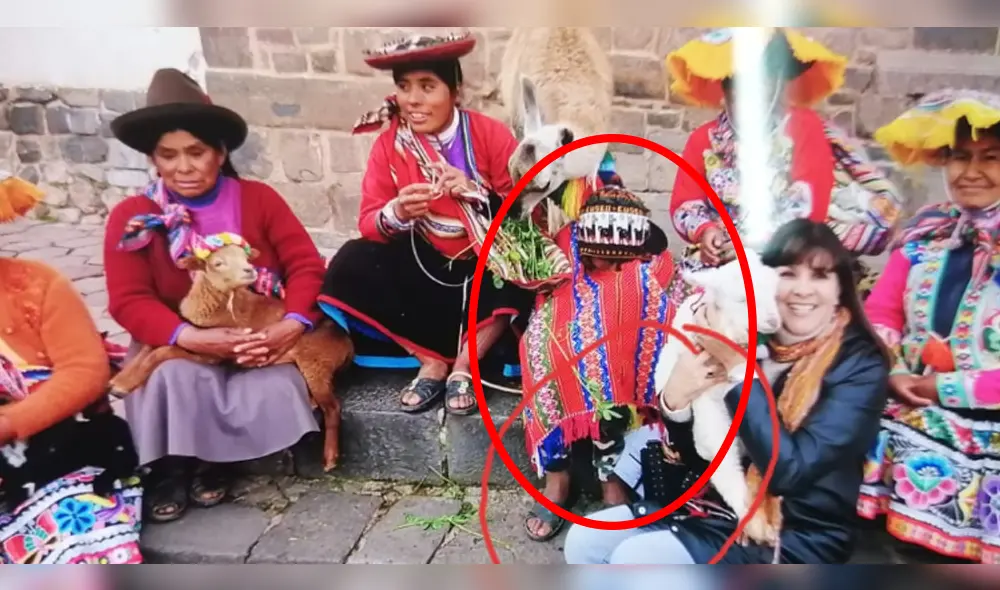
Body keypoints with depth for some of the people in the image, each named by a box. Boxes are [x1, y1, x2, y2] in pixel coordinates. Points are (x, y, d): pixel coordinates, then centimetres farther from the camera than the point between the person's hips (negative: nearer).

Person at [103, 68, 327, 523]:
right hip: (179, 343, 0)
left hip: (259, 339, 1)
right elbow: (129, 301, -11)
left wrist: (293, 324, -27)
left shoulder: (258, 198, -1)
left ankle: (213, 457, 3)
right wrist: (192, 337, -29)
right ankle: (171, 466, -3)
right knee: (173, 379, -32)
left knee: (274, 397, -27)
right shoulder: (132, 217, -3)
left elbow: (305, 264, -7)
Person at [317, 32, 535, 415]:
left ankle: (463, 365, -14)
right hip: (423, 264, 2)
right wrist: (397, 213, -31)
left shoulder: (489, 133, -11)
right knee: (350, 265, -19)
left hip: (486, 262, -2)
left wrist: (475, 191, -29)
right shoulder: (389, 143, -6)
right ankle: (432, 361, -10)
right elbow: (369, 223, -8)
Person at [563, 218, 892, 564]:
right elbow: (698, 458, 2)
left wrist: (738, 368, -26)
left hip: (794, 538, -5)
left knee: (633, 559, -21)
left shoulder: (861, 365, -12)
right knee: (585, 541, -3)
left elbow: (789, 470, -24)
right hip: (723, 503, 6)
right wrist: (675, 400, -19)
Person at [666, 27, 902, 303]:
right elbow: (684, 203, 5)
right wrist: (705, 230, -16)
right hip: (722, 255, 2)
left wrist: (765, 239, -22)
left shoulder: (804, 127, 2)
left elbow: (811, 203, -9)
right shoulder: (704, 139, 8)